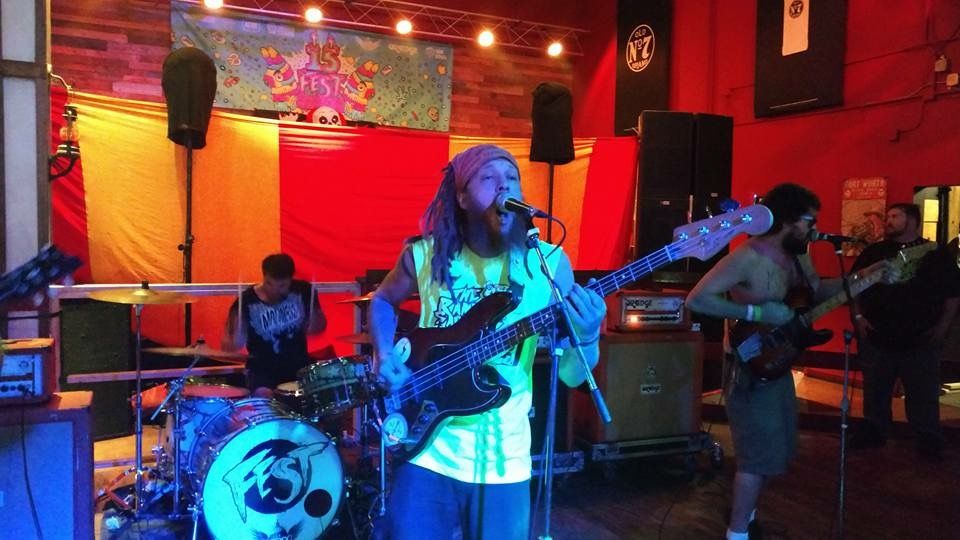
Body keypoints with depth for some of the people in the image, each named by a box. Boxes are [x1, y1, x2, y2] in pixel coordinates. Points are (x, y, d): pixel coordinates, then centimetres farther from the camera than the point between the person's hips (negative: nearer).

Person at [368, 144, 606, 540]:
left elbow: (572, 374, -5)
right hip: (427, 450, 1)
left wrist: (587, 338, -27)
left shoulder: (548, 264, -7)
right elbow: (383, 300, 16)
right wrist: (383, 354, -3)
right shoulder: (424, 255, -5)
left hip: (503, 459, 0)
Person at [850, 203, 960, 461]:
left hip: (921, 340, -1)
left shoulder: (937, 255, 1)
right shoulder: (873, 252, 4)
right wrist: (858, 317, 0)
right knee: (874, 390, 11)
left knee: (924, 394, 6)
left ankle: (929, 440, 20)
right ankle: (873, 431, 26)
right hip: (876, 336, 2)